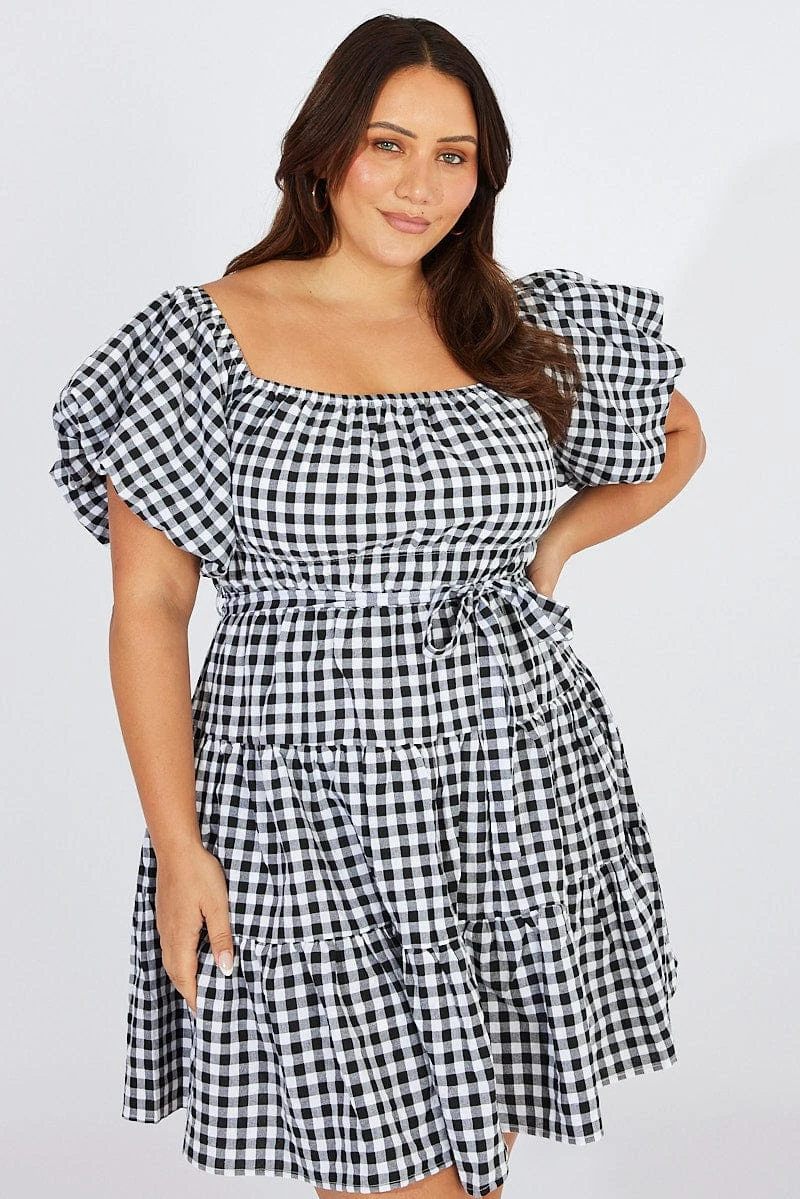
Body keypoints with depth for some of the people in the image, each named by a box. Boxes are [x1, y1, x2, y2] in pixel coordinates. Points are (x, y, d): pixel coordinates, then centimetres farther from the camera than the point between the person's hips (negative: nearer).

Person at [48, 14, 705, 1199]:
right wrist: (176, 845, -10)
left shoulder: (522, 330, 4)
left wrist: (558, 539, 3)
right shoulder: (208, 337, -5)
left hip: (518, 791, 4)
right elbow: (149, 607, -6)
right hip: (312, 805, -3)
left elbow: (678, 439, 21)